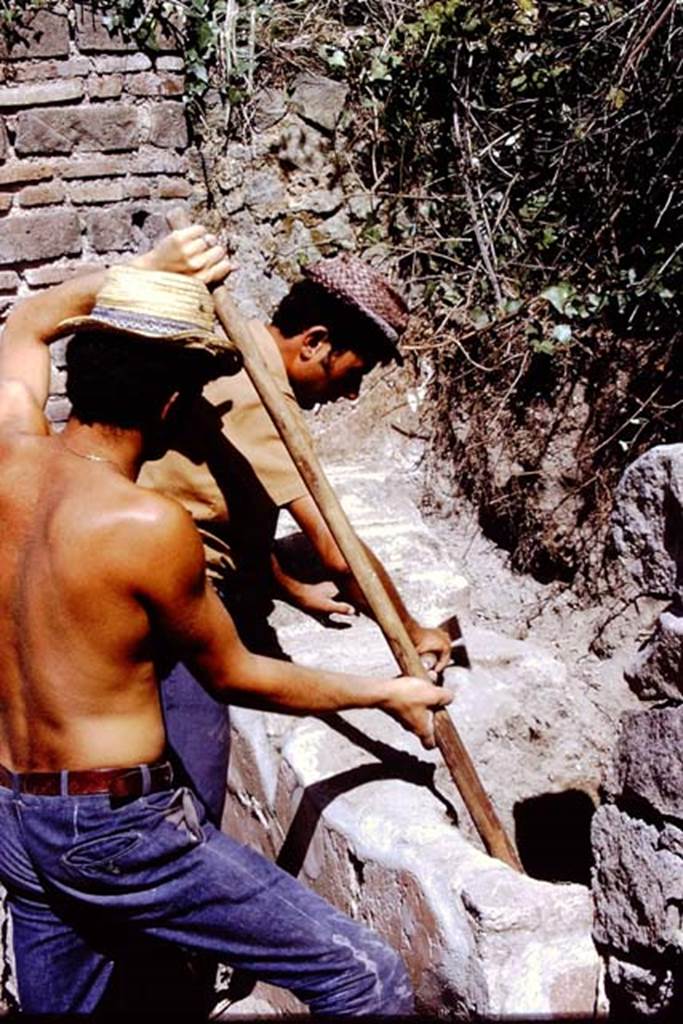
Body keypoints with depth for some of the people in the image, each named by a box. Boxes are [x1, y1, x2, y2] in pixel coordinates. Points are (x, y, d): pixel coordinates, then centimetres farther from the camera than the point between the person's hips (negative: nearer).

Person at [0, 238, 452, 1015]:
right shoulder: (148, 525, -22)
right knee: (367, 980, -2)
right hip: (120, 829, -8)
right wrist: (383, 694, 5)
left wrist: (150, 272, 17)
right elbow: (233, 677, -7)